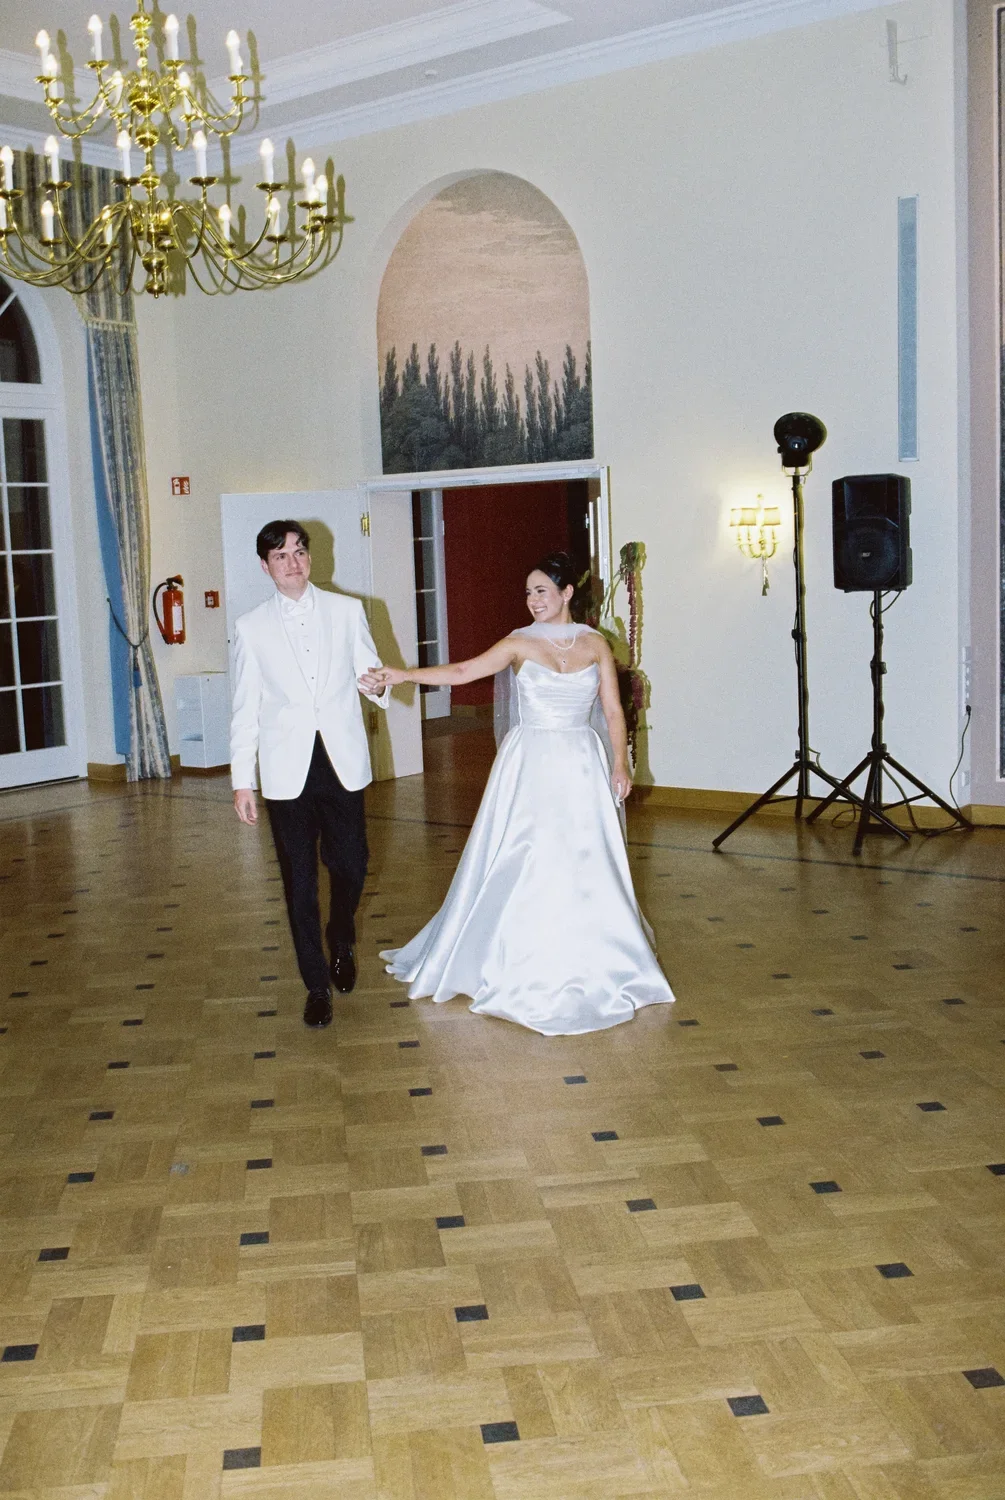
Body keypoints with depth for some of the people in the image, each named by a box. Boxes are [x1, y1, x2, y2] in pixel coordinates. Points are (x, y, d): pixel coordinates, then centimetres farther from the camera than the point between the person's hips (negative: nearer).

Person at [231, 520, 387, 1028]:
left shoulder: (346, 611, 6)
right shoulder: (251, 628, 4)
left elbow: (369, 670, 11)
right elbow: (245, 709, 5)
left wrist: (377, 683, -15)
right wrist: (241, 780, 2)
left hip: (342, 761, 1)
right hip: (287, 770, -1)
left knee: (350, 864, 4)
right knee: (299, 881, 3)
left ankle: (342, 944, 36)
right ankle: (316, 984, 18)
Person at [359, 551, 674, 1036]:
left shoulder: (595, 644, 4)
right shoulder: (520, 643, -1)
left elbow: (613, 710, 4)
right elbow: (462, 672, -12)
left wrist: (620, 762, -7)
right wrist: (401, 674, -22)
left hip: (580, 766, 1)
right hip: (529, 765, -1)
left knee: (586, 864, 4)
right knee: (520, 866, 0)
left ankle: (588, 963, 21)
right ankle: (523, 964, 15)